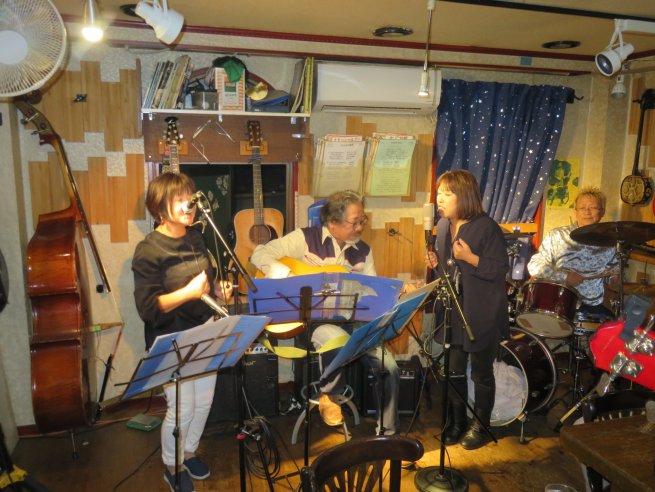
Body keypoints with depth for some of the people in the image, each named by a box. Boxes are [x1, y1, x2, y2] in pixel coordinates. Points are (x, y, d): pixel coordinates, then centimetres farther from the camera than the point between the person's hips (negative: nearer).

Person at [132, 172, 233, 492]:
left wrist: (219, 289, -3)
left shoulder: (196, 239, 3)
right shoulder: (148, 250, -18)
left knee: (204, 400, 16)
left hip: (204, 333, 7)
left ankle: (189, 452, 42)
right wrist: (189, 292, -31)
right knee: (182, 408, 3)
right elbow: (147, 308, -21)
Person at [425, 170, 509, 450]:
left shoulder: (486, 227, -16)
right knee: (454, 371, 14)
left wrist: (471, 258, -27)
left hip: (482, 315, -6)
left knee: (481, 373, 9)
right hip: (453, 313, 6)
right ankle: (456, 424, 31)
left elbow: (502, 269, -17)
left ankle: (481, 427, 28)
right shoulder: (443, 226, 5)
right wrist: (436, 263, -3)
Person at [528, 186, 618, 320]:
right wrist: (564, 276, -15)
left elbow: (614, 268, 25)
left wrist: (615, 275, 2)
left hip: (594, 307, 4)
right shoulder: (556, 236, -2)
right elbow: (534, 266, -5)